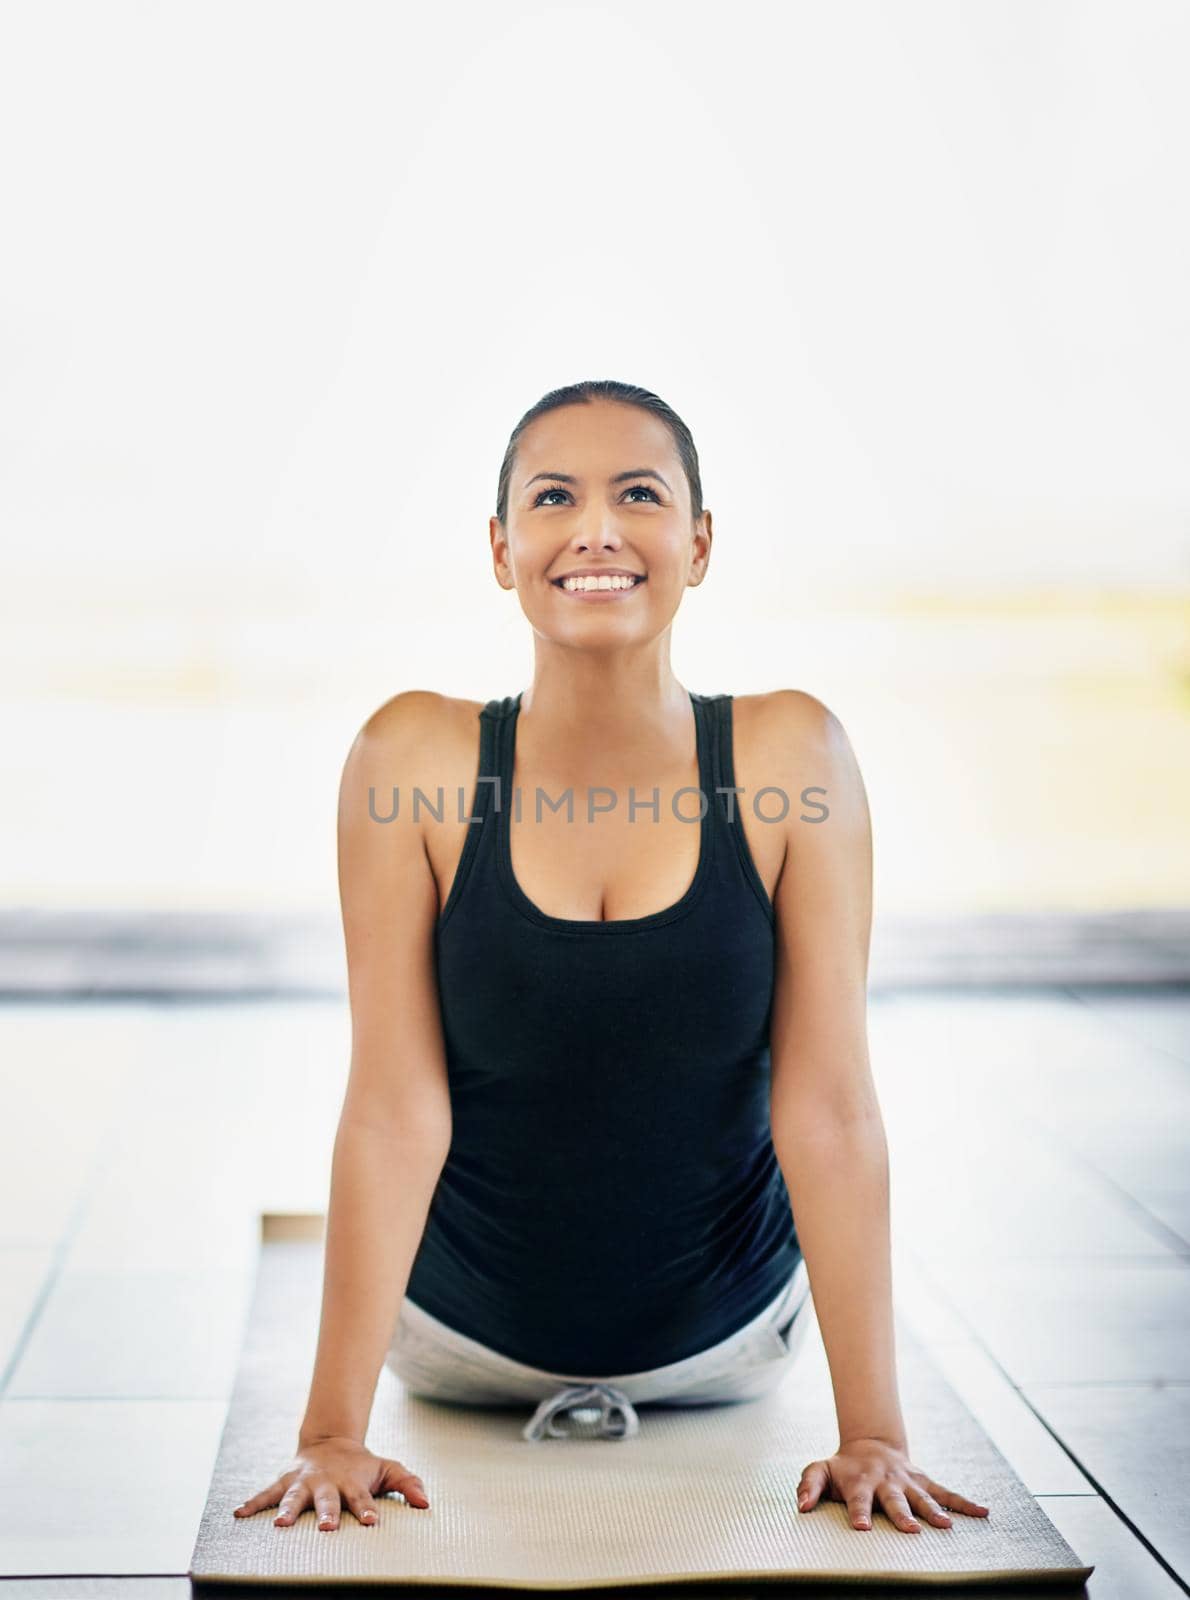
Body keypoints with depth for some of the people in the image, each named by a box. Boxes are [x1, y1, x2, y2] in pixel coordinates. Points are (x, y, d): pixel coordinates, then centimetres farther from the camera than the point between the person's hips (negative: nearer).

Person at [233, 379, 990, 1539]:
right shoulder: (417, 759, -19)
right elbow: (393, 1110, -20)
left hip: (725, 1333, 0)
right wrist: (333, 1431, -23)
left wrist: (874, 1432, -20)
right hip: (464, 1332, 0)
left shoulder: (790, 756, -18)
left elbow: (829, 1104, -19)